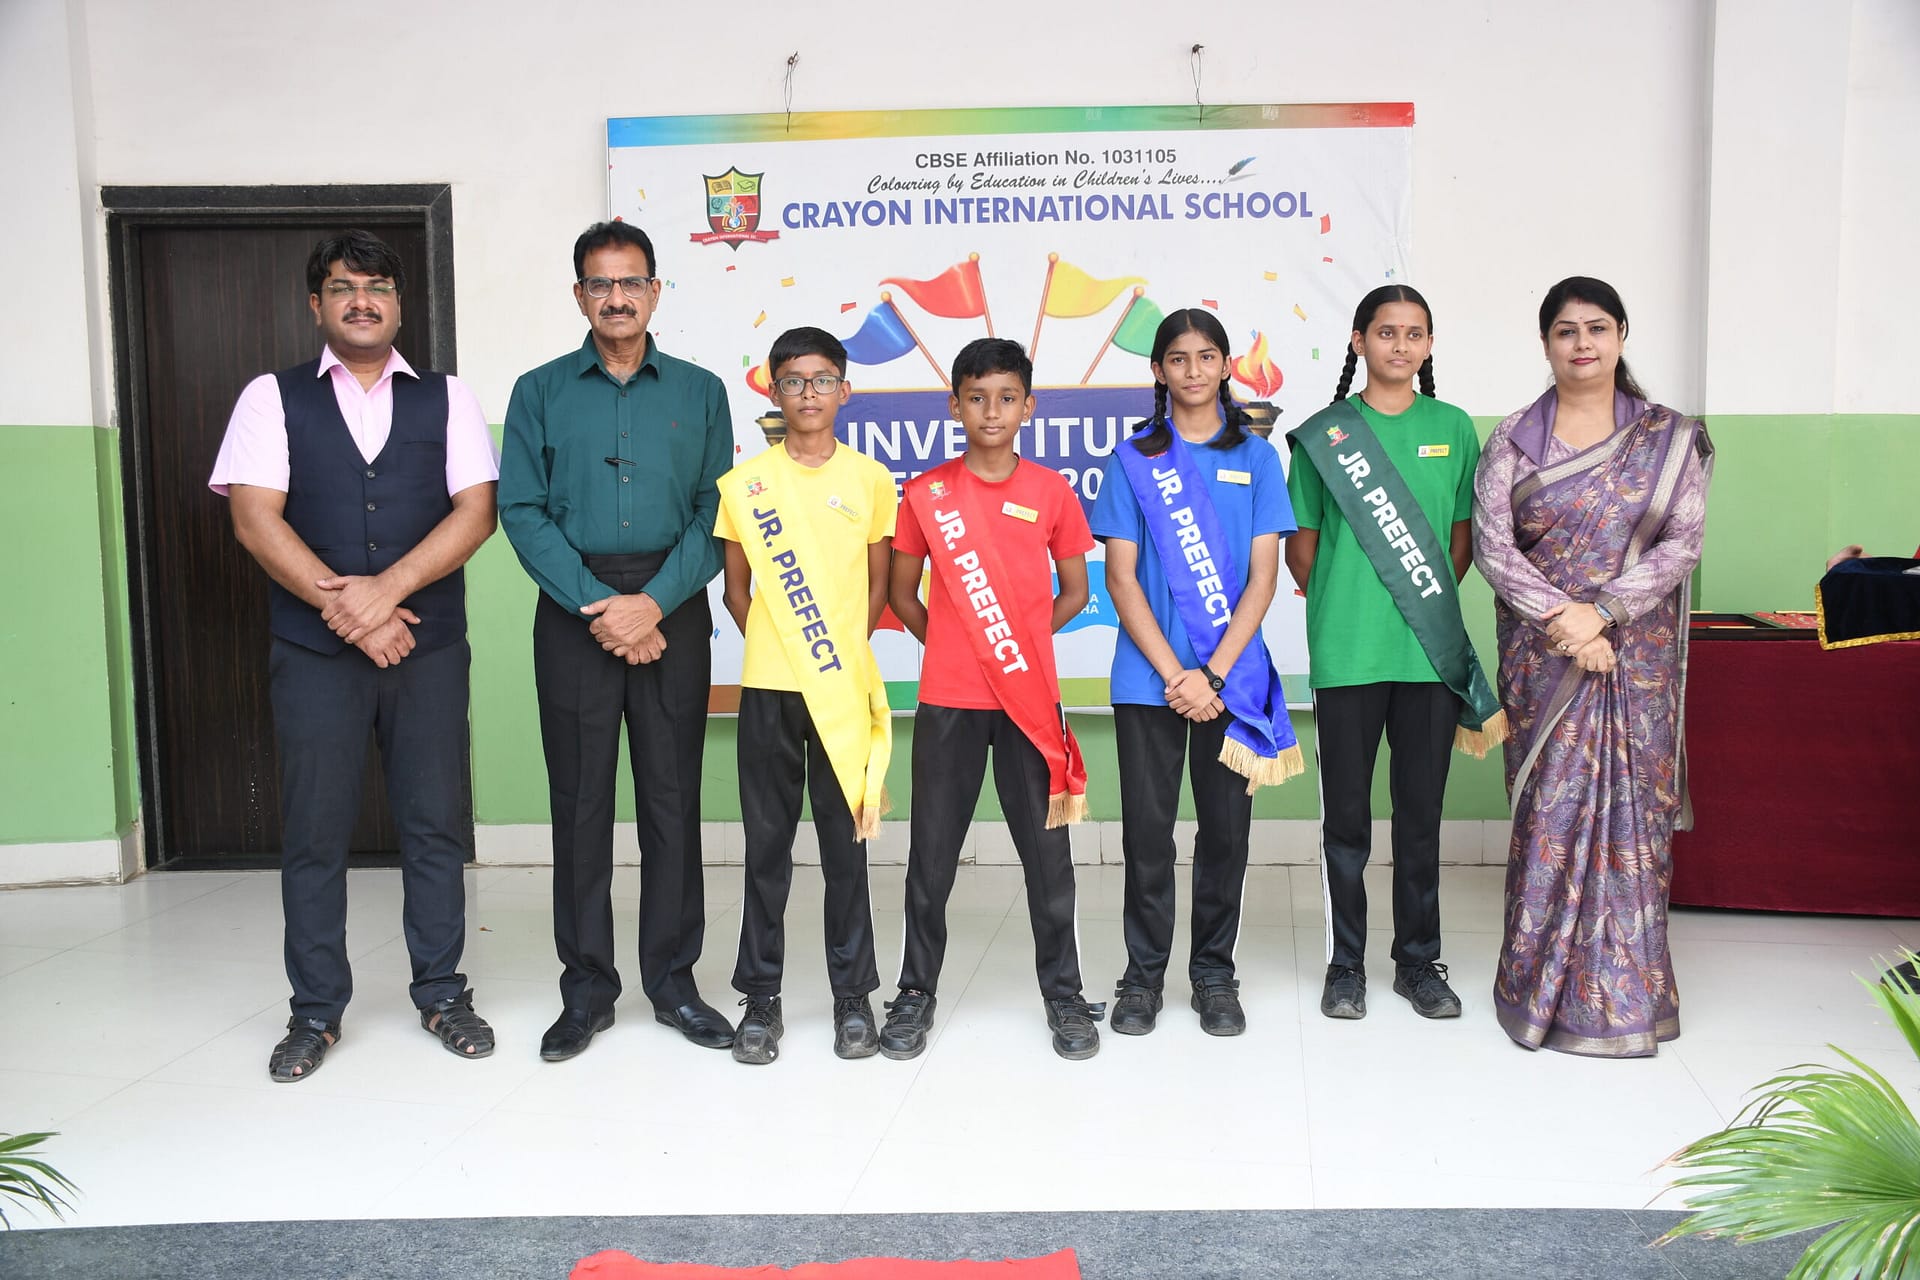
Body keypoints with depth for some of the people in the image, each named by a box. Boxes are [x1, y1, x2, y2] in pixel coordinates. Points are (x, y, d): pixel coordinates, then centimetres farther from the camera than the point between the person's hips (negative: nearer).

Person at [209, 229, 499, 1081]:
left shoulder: (446, 398, 8)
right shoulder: (273, 398, 6)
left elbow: (476, 510, -2)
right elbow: (256, 518, -4)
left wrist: (386, 587, -14)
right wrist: (346, 609, -12)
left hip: (428, 646, 1)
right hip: (313, 650, 0)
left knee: (435, 823, 6)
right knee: (315, 832, 5)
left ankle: (441, 994, 20)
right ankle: (316, 1012, 18)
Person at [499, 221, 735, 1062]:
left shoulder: (699, 393, 8)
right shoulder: (540, 392, 7)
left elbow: (715, 512, 1)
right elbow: (522, 512, -1)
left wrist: (655, 603, -12)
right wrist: (598, 607, -12)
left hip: (672, 615, 0)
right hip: (573, 615, 0)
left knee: (672, 799, 4)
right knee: (580, 801, 4)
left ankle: (673, 981, 16)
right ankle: (586, 989, 14)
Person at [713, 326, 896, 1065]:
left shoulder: (870, 479, 4)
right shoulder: (744, 484, 3)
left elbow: (878, 582, 11)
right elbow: (735, 589, 9)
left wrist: (843, 646, 2)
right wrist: (775, 644, -1)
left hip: (845, 689, 0)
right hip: (768, 688, 0)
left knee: (846, 842, 5)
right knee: (767, 843, 6)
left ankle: (853, 995, 18)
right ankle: (761, 997, 17)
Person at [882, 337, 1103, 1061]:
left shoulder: (1051, 492, 3)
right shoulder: (926, 493, 3)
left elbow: (1074, 590, 11)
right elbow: (901, 591, 10)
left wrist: (1020, 642, 2)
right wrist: (945, 643, 0)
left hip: (1030, 697, 0)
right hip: (947, 700, 0)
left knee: (1048, 849, 4)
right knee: (932, 852, 6)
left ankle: (1063, 993, 19)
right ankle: (917, 992, 21)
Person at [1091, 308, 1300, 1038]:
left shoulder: (1256, 458, 6)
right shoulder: (1133, 458, 4)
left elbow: (1263, 576, 1)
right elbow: (1121, 578, -1)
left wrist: (1213, 674, -10)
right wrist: (1173, 674, -11)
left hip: (1231, 677, 1)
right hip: (1148, 676, -1)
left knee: (1225, 830, 6)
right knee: (1147, 831, 3)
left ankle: (1214, 974, 21)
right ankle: (1143, 975, 17)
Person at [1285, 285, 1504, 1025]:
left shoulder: (1453, 429, 8)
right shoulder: (1324, 434, 2)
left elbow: (1464, 539, 14)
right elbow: (1300, 547, 7)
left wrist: (1434, 606, 7)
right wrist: (1338, 608, 2)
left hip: (1431, 653, 2)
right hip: (1345, 655, -2)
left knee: (1421, 815, 9)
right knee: (1345, 817, 5)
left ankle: (1419, 962, 22)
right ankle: (1345, 963, 18)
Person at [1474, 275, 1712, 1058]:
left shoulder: (1670, 438, 4)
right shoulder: (1514, 440, 4)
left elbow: (1682, 542, -4)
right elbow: (1491, 546, -4)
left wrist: (1603, 611, -15)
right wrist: (1561, 615, -16)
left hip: (1637, 655, 0)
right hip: (1541, 655, 0)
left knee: (1631, 813, 1)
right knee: (1549, 811, 1)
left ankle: (1622, 993, 12)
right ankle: (1541, 989, 13)